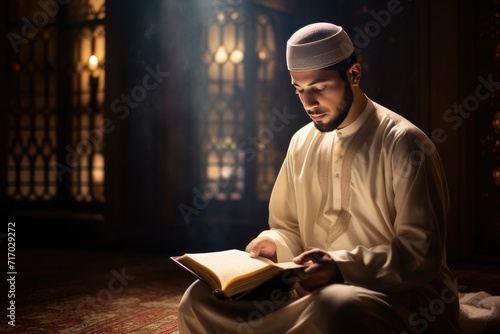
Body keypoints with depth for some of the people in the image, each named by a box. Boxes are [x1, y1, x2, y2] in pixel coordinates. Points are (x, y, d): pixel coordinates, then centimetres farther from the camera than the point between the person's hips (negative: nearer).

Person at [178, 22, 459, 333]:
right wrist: (273, 244, -6)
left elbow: (422, 253, -13)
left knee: (336, 306, -40)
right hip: (315, 288, 5)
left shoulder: (403, 143, -8)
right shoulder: (302, 142, 10)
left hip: (398, 293, -4)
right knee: (200, 298, -14)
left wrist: (341, 267, -26)